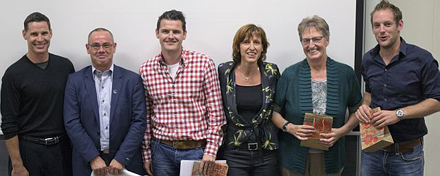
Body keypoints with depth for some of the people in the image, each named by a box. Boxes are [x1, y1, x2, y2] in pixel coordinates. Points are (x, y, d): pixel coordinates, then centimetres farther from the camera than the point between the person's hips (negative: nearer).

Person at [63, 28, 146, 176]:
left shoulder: (132, 80, -1)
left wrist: (121, 158, -13)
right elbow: (72, 122, -5)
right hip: (87, 162, 0)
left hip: (125, 161, 0)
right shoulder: (75, 80, 0)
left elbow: (139, 121, -6)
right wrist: (93, 158, -13)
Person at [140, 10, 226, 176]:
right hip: (162, 150, 2)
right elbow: (145, 117, 8)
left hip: (197, 150, -2)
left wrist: (211, 151, -10)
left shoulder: (204, 63, -7)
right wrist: (146, 154, 8)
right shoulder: (146, 69, 1)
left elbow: (215, 112, -5)